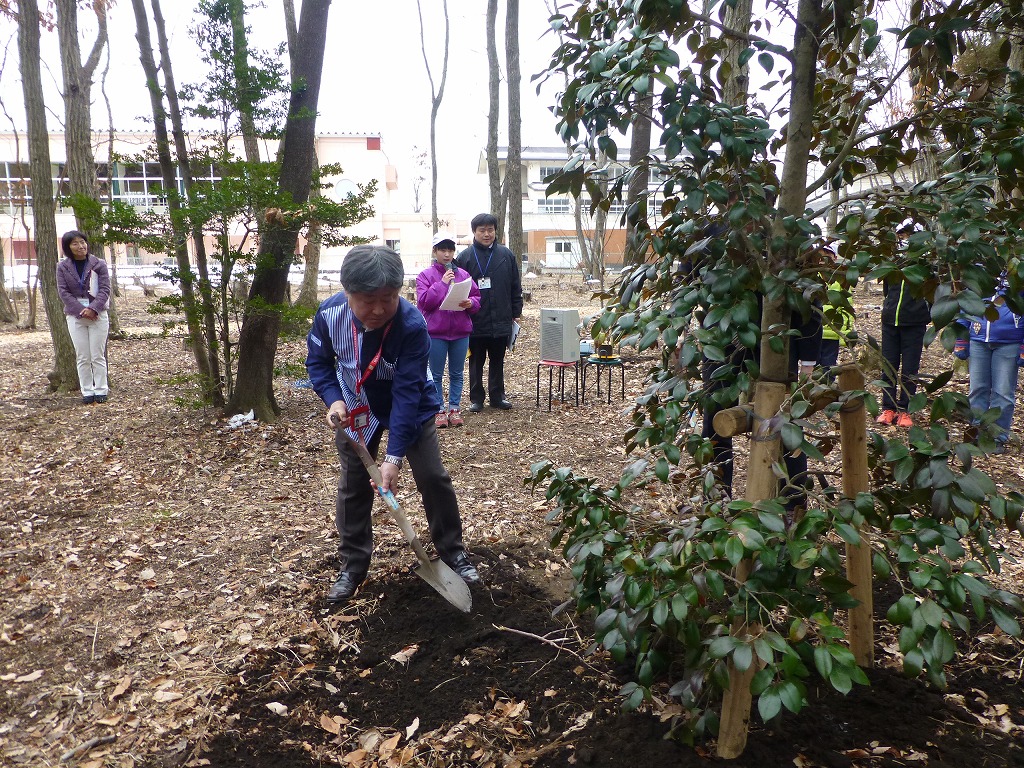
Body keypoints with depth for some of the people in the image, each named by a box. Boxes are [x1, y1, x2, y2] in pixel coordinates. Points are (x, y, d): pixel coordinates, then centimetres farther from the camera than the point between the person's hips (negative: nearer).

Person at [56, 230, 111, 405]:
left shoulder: (99, 264, 0)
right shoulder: (63, 267, 3)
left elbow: (105, 289, -5)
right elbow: (63, 292, -3)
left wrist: (93, 308, -18)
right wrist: (81, 310, -15)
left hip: (98, 315, -1)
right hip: (75, 316, 1)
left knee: (98, 356, 2)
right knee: (82, 357, 4)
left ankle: (101, 390, 10)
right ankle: (87, 391, 11)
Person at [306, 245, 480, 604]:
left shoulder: (412, 325, -35)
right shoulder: (328, 314, -25)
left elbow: (406, 392, -34)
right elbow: (318, 362, -5)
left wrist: (394, 456, -35)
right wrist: (334, 400, -24)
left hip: (411, 407, -2)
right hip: (356, 410, 3)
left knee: (433, 477, -2)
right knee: (352, 487, 5)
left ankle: (453, 552, 19)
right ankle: (352, 565, 22)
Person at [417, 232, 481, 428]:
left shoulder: (463, 274, 7)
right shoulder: (425, 275, -1)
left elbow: (477, 297, 9)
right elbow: (423, 302, -12)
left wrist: (470, 303, -13)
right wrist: (442, 283, -17)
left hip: (461, 332, 3)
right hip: (436, 332, -3)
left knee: (457, 374, 11)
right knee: (436, 375, 5)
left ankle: (454, 409, 21)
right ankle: (439, 411, 16)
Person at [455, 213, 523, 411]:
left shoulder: (506, 255, 4)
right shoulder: (465, 257, -3)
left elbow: (516, 287, 8)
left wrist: (516, 313, 6)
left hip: (501, 322, 2)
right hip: (475, 322, -2)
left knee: (498, 362, 13)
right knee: (476, 363, 9)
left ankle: (497, 396, 24)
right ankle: (476, 398, 19)